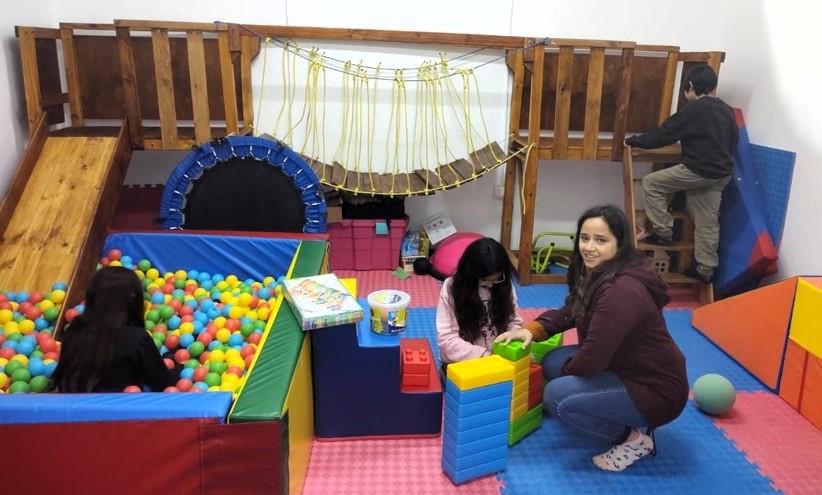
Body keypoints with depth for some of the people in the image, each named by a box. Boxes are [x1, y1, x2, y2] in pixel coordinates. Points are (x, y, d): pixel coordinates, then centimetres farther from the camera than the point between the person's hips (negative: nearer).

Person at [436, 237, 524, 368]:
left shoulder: (504, 286, -2)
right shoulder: (452, 287, -12)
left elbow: (514, 322, 7)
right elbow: (446, 339, -14)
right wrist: (482, 355, -22)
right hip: (461, 361, -4)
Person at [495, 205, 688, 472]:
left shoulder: (622, 291, -31)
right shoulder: (597, 272, -1)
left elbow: (592, 360, -29)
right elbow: (571, 311, 12)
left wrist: (566, 369, -6)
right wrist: (532, 329, -6)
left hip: (657, 390, -10)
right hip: (628, 368, 10)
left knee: (557, 396, -19)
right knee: (552, 362, 5)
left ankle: (634, 437, 1)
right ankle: (627, 421, 11)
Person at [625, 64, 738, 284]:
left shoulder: (693, 109, -13)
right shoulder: (726, 110, 12)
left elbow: (664, 134, -11)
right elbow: (734, 140, 24)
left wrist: (634, 141, 0)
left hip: (698, 172, -8)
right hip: (722, 174, 8)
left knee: (651, 183, 4)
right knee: (708, 223, 12)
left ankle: (663, 232, 4)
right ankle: (705, 270, 17)